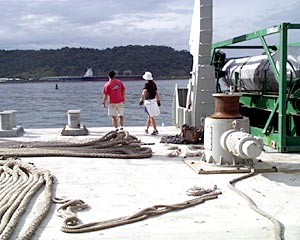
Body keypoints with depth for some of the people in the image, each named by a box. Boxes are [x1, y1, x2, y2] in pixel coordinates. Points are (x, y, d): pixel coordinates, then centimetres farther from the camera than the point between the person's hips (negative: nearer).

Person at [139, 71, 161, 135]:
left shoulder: (147, 84, -12)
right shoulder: (154, 83, 10)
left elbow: (144, 92, -24)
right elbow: (156, 92, 14)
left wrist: (141, 100, -28)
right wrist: (158, 100, 19)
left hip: (148, 101, -8)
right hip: (154, 100, 8)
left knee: (151, 117, -4)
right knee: (149, 116, 17)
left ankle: (155, 130, -5)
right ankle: (146, 129, 26)